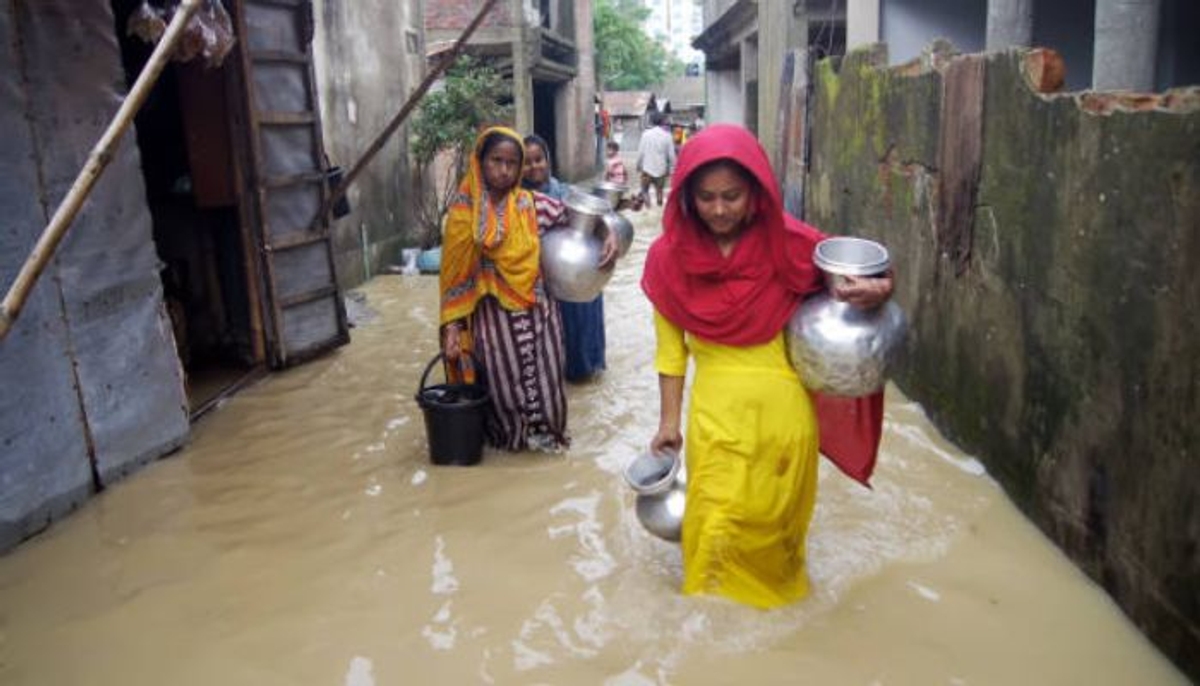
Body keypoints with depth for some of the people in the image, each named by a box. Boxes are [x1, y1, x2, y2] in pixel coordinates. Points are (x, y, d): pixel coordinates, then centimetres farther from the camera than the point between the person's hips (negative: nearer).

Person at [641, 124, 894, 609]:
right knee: (717, 520, 7)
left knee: (776, 514, 16)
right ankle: (714, 604, 34)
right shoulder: (671, 257, -7)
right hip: (715, 410, 0)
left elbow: (859, 269, 2)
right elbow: (670, 344, 0)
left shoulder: (788, 244, -10)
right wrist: (669, 419, 3)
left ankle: (775, 587, 45)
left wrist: (878, 289, -22)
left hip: (783, 406, 0)